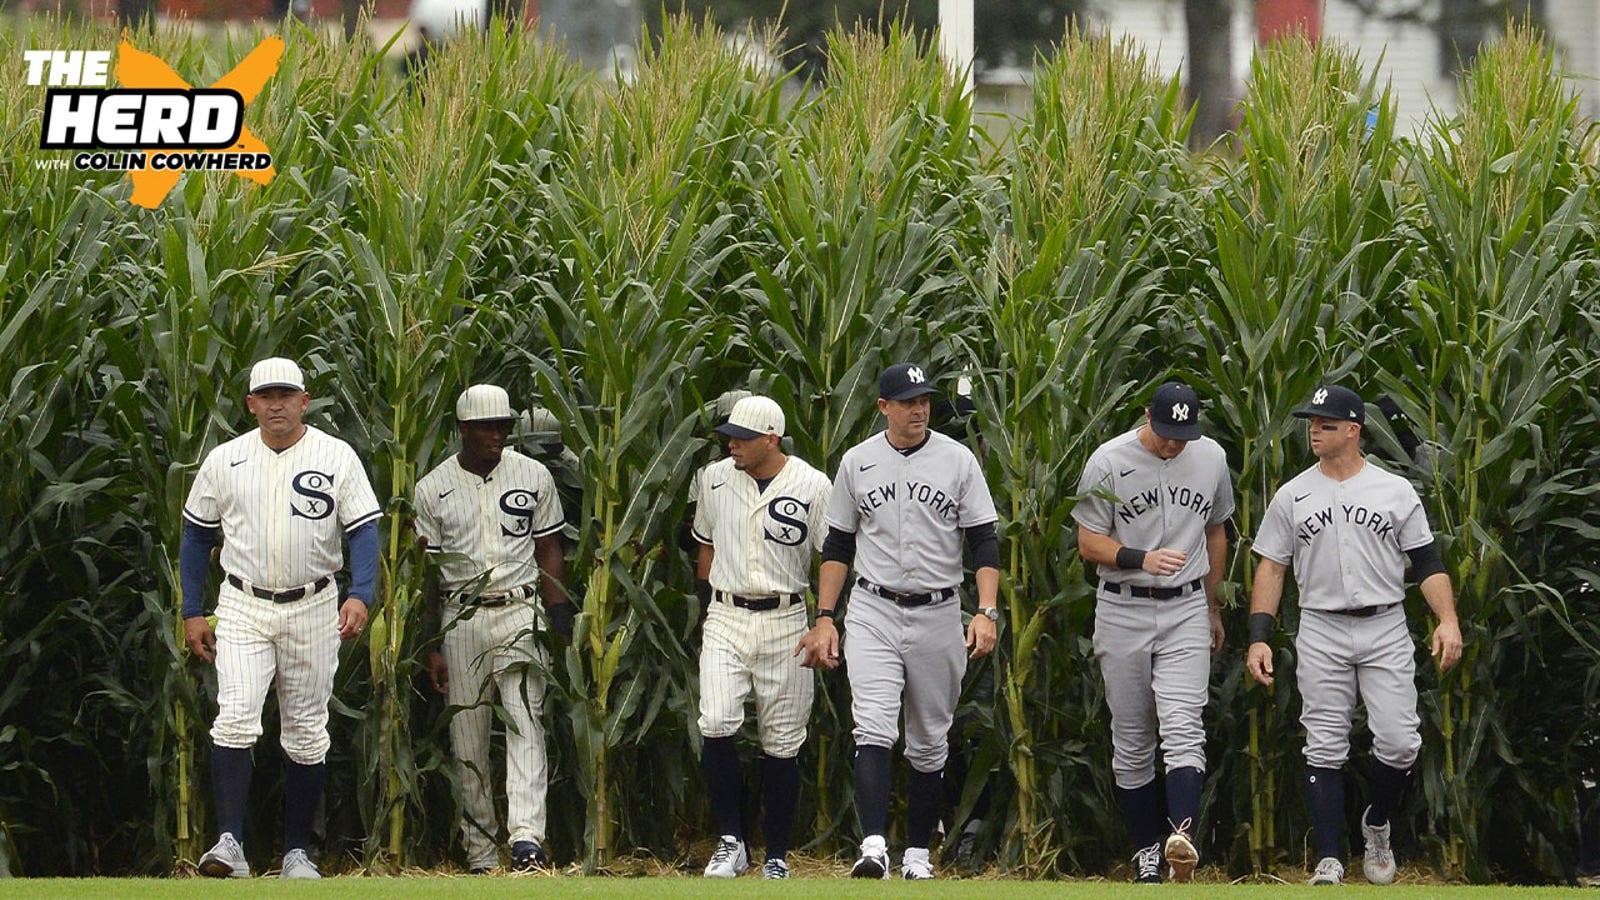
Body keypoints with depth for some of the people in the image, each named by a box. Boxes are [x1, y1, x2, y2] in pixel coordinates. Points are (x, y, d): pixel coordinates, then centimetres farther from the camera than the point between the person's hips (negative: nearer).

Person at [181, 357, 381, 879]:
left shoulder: (337, 458, -1)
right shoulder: (224, 461, 4)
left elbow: (364, 529, -5)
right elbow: (196, 536, 12)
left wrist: (359, 595, -21)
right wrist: (192, 613, 6)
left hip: (313, 610, 0)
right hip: (243, 608, 0)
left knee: (307, 733, 5)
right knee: (235, 719, -17)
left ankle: (297, 852, 14)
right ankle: (229, 843, -22)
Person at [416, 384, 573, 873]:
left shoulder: (534, 476, 5)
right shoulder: (433, 488, 3)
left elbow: (548, 550, 11)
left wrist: (559, 611, -2)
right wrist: (432, 646, 1)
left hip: (518, 610, -1)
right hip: (459, 617, 1)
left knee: (525, 722, -17)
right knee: (467, 741, 3)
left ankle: (526, 837, -29)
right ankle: (480, 854, 9)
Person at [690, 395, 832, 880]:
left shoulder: (813, 486, -4)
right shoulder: (714, 479, 6)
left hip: (785, 620, -2)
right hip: (726, 618, 2)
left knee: (782, 743, 2)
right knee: (716, 726, -17)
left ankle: (777, 857, 12)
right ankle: (730, 842, -7)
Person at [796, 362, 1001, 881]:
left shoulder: (957, 460, 0)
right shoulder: (857, 463, 4)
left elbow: (984, 543, -1)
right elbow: (838, 546, 10)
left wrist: (986, 612, -14)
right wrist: (824, 618, 3)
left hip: (938, 615, 1)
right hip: (873, 613, -1)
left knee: (930, 742, 8)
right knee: (873, 730, -16)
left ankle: (918, 853, 18)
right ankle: (873, 848, -26)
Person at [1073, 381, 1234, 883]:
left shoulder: (1211, 458, 4)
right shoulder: (1109, 462, -7)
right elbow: (1089, 544, -5)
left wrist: (1212, 607, 23)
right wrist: (1142, 559, -23)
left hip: (1186, 610, 1)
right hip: (1123, 611, -1)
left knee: (1182, 729, -16)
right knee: (1131, 739, 4)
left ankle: (1183, 836, -31)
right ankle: (1146, 851, 12)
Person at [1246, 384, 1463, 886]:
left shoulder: (1396, 492, 5)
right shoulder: (1292, 496, 7)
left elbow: (1426, 562, 4)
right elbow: (1271, 567, 7)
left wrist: (1448, 620, -11)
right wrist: (1259, 637, -3)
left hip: (1385, 629, -1)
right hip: (1321, 633, 1)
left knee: (1399, 744, -9)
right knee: (1325, 750, -3)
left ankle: (1377, 825, 19)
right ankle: (1328, 861, -2)